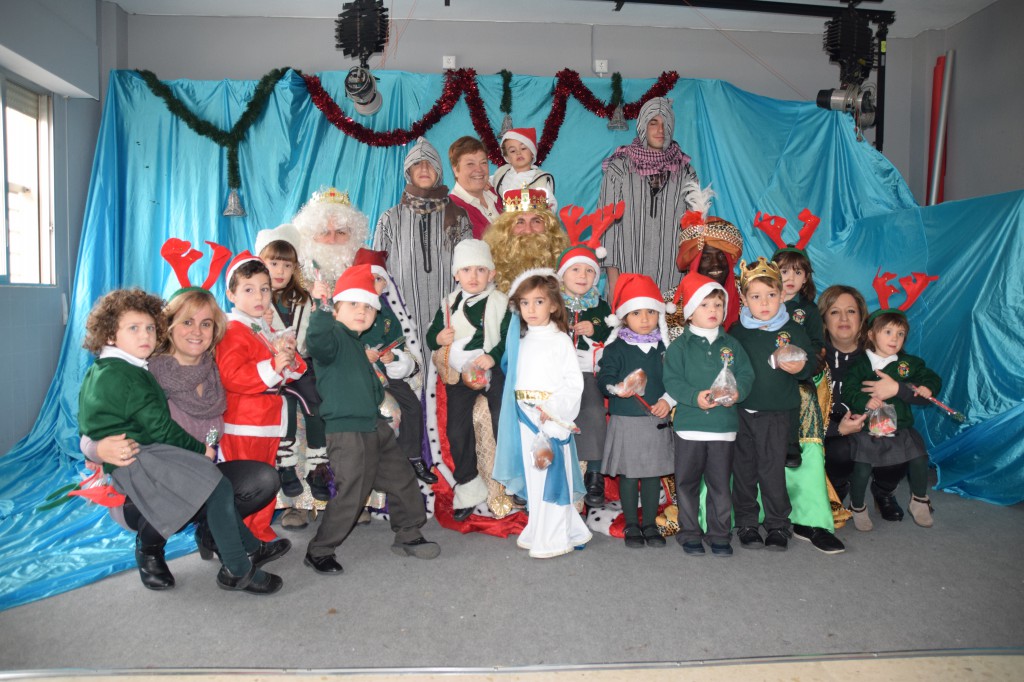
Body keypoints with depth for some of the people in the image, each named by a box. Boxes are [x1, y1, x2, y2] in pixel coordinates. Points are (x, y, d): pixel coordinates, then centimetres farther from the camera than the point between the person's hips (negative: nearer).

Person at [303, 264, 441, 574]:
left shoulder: (356, 342, 17)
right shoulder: (333, 337, -13)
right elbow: (316, 341, -40)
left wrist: (381, 396, 21)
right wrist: (319, 307, -45)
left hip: (375, 427, 10)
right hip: (347, 433, -10)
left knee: (402, 479, 16)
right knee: (351, 496, -3)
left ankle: (408, 536, 33)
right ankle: (319, 552, 18)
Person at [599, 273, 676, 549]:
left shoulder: (664, 348, 6)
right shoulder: (616, 348, -3)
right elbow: (604, 378, -10)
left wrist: (668, 400, -10)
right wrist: (616, 388, -30)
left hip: (657, 421, 3)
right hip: (625, 422, -2)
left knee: (653, 474, 11)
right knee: (628, 474, 6)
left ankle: (650, 524, 26)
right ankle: (631, 525, 22)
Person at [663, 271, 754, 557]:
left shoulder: (731, 345, 9)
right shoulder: (679, 347, -2)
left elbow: (746, 374, 6)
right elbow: (672, 381, -7)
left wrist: (737, 392, -14)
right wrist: (695, 396, -22)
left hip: (724, 427, 2)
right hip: (690, 427, -2)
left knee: (720, 484, 10)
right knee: (687, 482, 7)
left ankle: (719, 534, 24)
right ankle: (690, 534, 21)